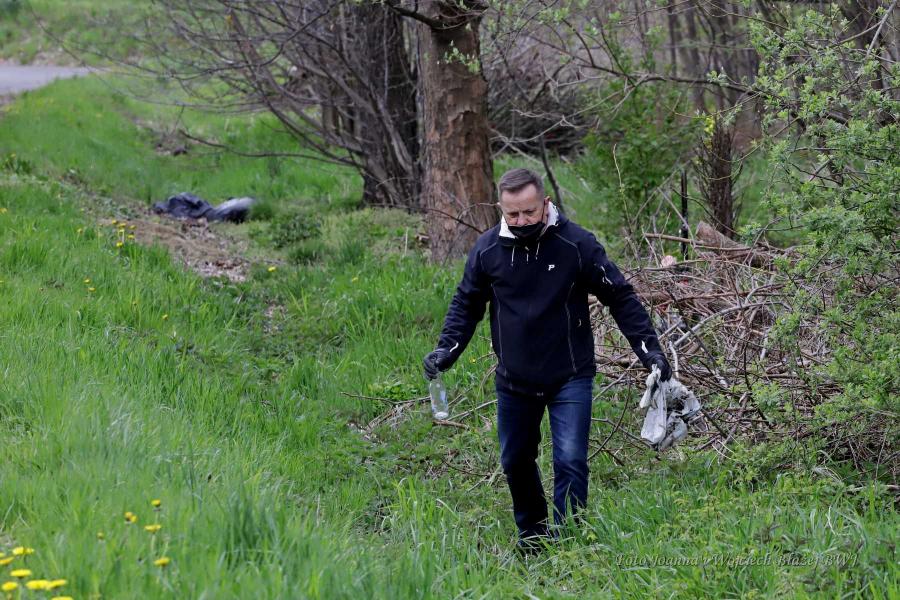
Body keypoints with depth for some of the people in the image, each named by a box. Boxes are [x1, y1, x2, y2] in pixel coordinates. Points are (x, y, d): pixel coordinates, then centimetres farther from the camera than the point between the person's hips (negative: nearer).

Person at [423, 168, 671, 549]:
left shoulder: (577, 244, -12)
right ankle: (532, 535, 35)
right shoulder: (487, 249, -4)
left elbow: (620, 298, -5)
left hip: (570, 378, -3)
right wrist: (447, 349, -5)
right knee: (516, 461, 15)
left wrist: (649, 348, -9)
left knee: (570, 461, -13)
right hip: (514, 381, 4)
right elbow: (466, 304, 9)